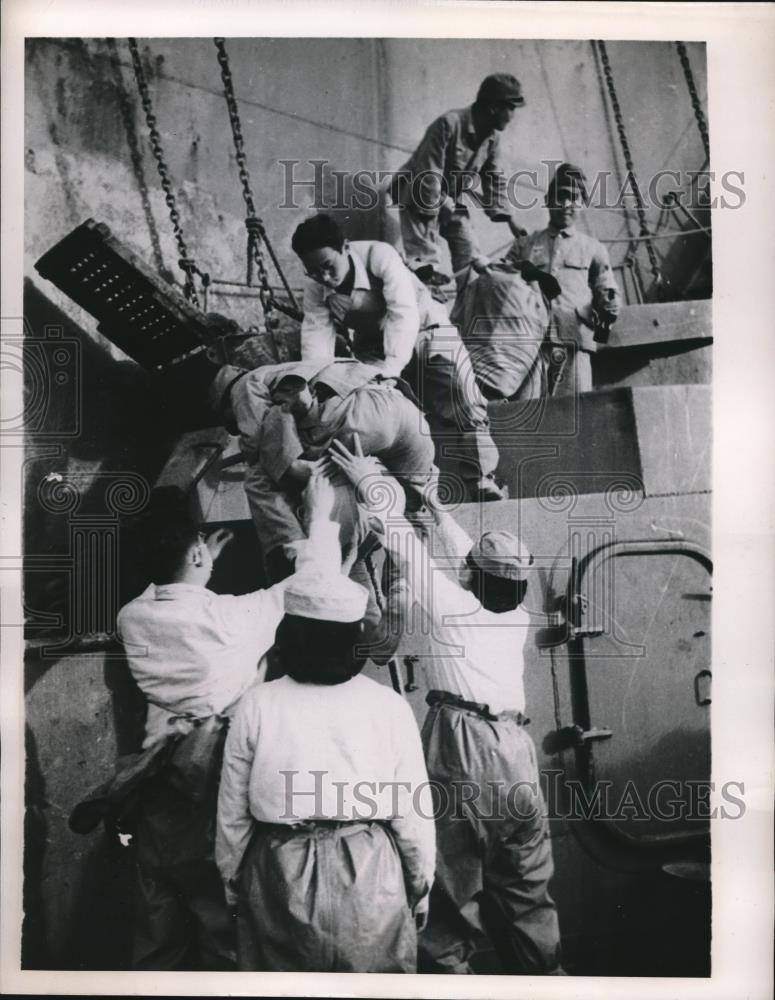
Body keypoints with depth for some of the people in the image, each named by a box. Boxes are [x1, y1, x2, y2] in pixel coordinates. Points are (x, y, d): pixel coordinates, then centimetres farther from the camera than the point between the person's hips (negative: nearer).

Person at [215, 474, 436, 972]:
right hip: (370, 880, 0)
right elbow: (412, 812, -4)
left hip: (279, 880, 1)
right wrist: (421, 885, 11)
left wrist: (233, 884, 15)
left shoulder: (257, 706, -8)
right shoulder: (389, 705, -8)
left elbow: (232, 814, 0)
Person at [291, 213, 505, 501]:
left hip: (424, 329, -4)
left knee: (461, 406, -13)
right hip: (373, 342, 5)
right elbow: (315, 333, -21)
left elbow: (404, 314, -39)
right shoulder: (315, 287, -14)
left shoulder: (379, 256, -30)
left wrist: (391, 366, -50)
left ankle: (482, 483, -2)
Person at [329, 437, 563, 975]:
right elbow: (469, 553, 25)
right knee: (524, 885, 16)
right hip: (514, 748, 5)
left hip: (462, 745, -5)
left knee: (453, 880, 4)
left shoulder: (456, 607, -1)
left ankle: (448, 968, 12)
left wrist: (374, 484, 10)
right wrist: (436, 507, 35)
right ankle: (540, 971, 25)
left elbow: (408, 549, 1)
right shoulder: (519, 617, 13)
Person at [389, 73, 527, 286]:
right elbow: (429, 177, -26)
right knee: (425, 269, -15)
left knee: (472, 265, 1)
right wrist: (430, 219, -25)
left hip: (451, 201, 7)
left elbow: (494, 180, 9)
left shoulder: (493, 137, -2)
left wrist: (511, 221, 4)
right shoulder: (448, 125, -26)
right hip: (418, 196, -7)